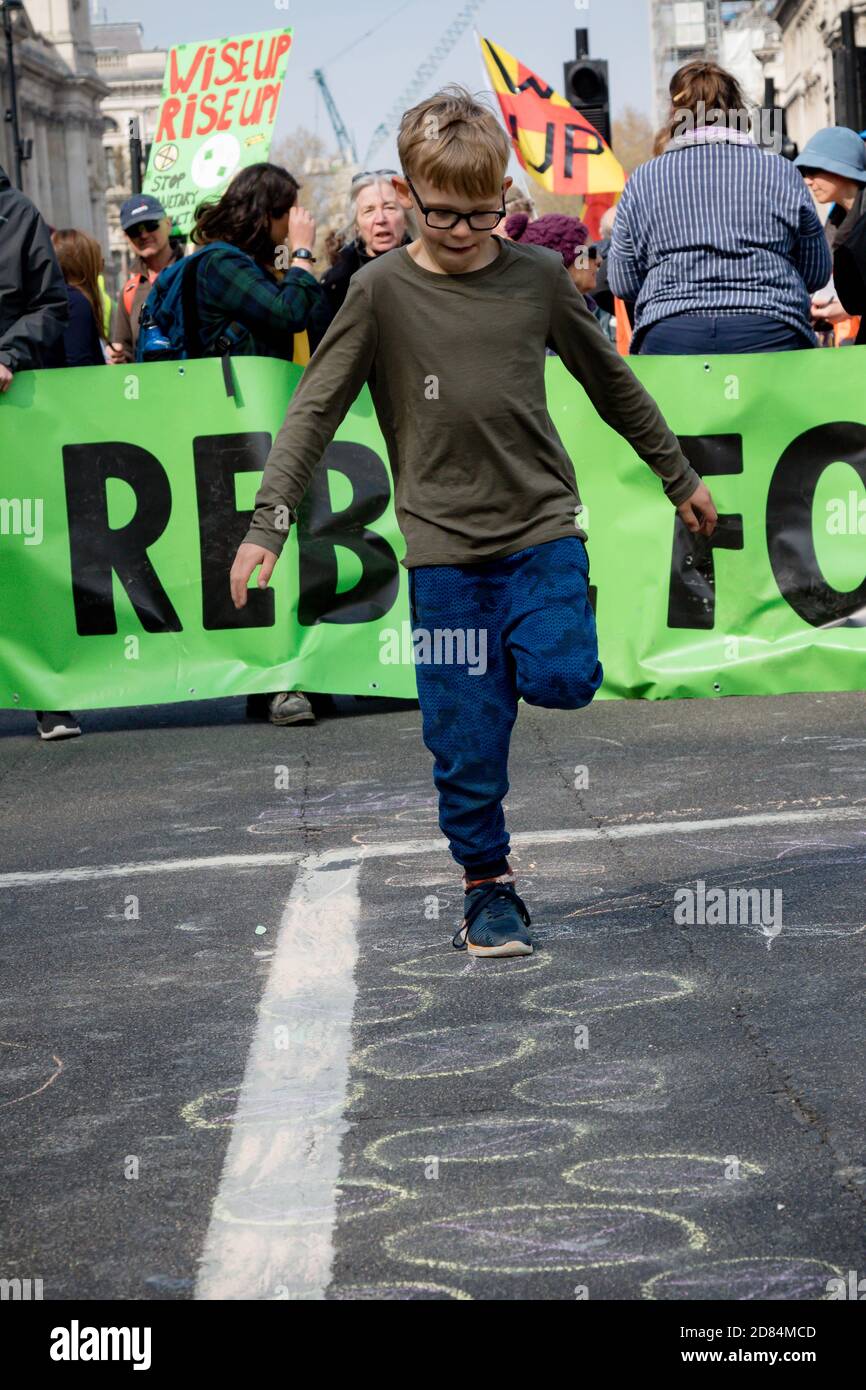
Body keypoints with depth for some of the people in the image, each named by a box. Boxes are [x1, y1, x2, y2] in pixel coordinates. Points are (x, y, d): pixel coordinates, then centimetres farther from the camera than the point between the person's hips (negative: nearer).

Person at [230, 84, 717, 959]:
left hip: (542, 524, 1)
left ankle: (530, 650, 16)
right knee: (464, 731, 0)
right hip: (444, 539, -1)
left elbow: (609, 380, 14)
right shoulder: (382, 290, -4)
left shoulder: (538, 276, 1)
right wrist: (268, 522, -11)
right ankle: (487, 881, 16)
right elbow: (315, 408, -3)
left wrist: (677, 475, 20)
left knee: (560, 678, -18)